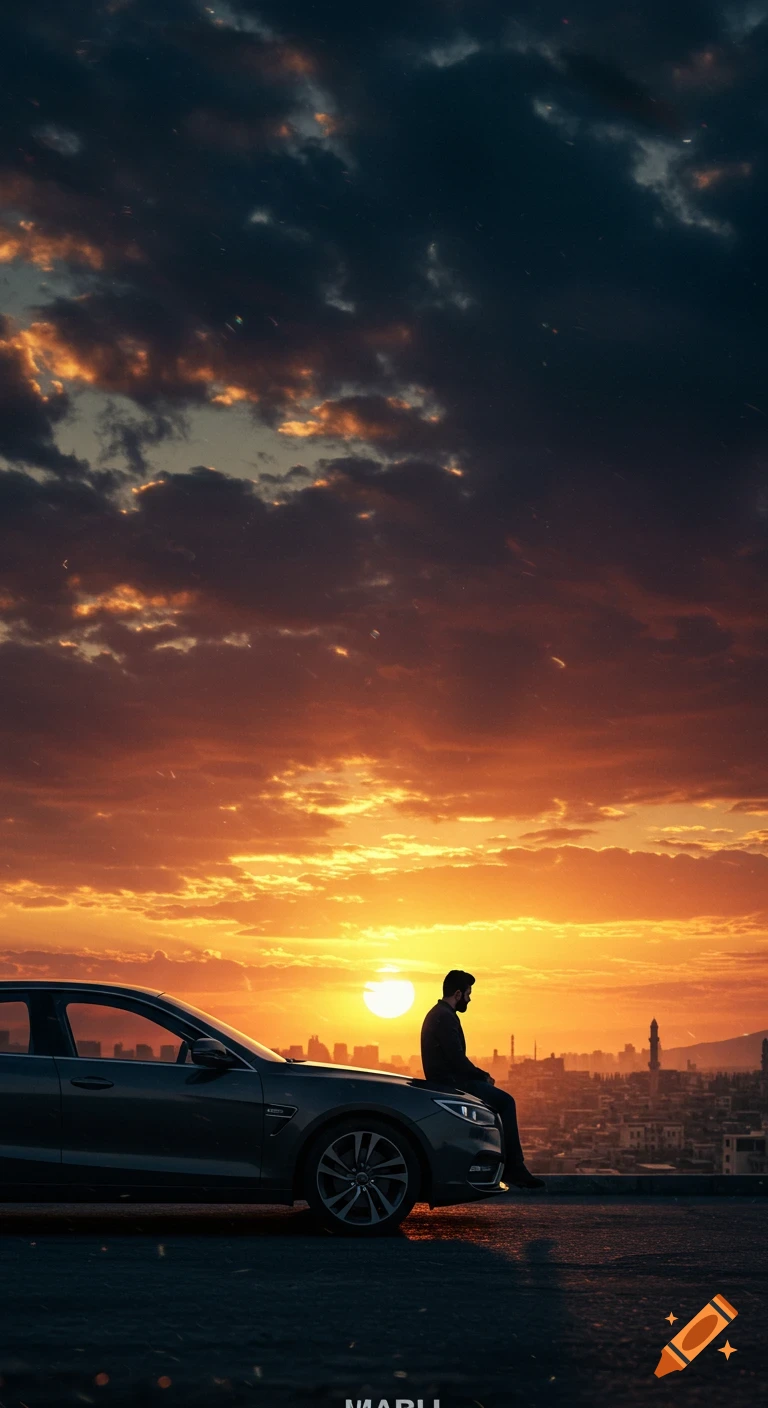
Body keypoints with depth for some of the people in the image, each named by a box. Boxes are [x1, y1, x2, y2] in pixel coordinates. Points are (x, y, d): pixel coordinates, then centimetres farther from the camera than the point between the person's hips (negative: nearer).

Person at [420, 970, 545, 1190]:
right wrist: (484, 1076, -9)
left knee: (503, 1102, 11)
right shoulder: (446, 1017, -16)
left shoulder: (436, 1014, 18)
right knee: (505, 1102, -11)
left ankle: (512, 1166, 5)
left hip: (444, 1081, 11)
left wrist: (480, 1076, 11)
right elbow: (457, 1059, -22)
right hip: (451, 1084, -11)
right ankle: (513, 1167, -9)